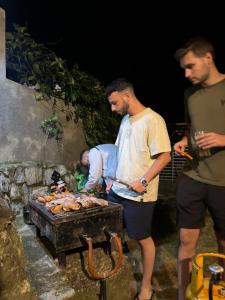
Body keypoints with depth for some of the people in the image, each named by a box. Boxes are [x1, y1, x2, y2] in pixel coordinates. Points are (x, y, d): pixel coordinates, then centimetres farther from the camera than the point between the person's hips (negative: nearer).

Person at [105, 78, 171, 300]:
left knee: (143, 239, 8)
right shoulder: (125, 119, 11)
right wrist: (114, 179, 11)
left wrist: (144, 182, -21)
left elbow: (164, 156, -16)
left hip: (138, 195, -7)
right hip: (117, 190, 7)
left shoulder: (152, 120, -13)